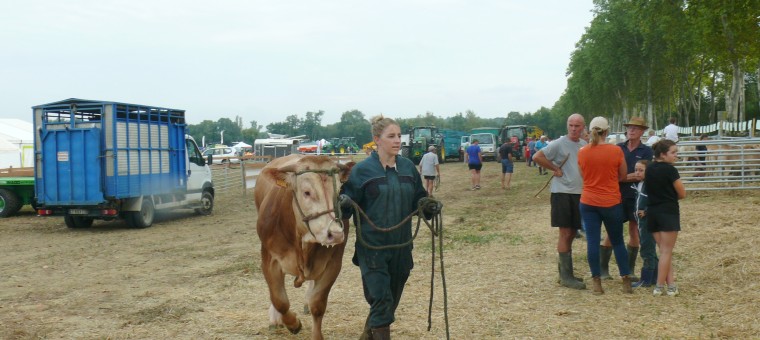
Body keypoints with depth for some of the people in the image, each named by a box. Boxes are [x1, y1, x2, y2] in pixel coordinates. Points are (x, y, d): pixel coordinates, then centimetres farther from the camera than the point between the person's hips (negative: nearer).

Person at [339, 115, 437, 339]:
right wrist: (343, 204, -27)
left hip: (401, 247, 5)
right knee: (382, 300, -9)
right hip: (372, 247, -5)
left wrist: (429, 206, -6)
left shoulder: (408, 167, 6)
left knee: (392, 299, 16)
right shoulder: (362, 170, -7)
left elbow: (418, 200, 15)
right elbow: (348, 205, -5)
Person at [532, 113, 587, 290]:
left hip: (579, 193, 7)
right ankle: (566, 276, -2)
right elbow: (537, 157, -17)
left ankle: (564, 272, 22)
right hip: (562, 193, -7)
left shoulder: (585, 145, 11)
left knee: (571, 233, 12)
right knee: (565, 233, -5)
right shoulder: (559, 144, -9)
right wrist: (555, 169, -13)